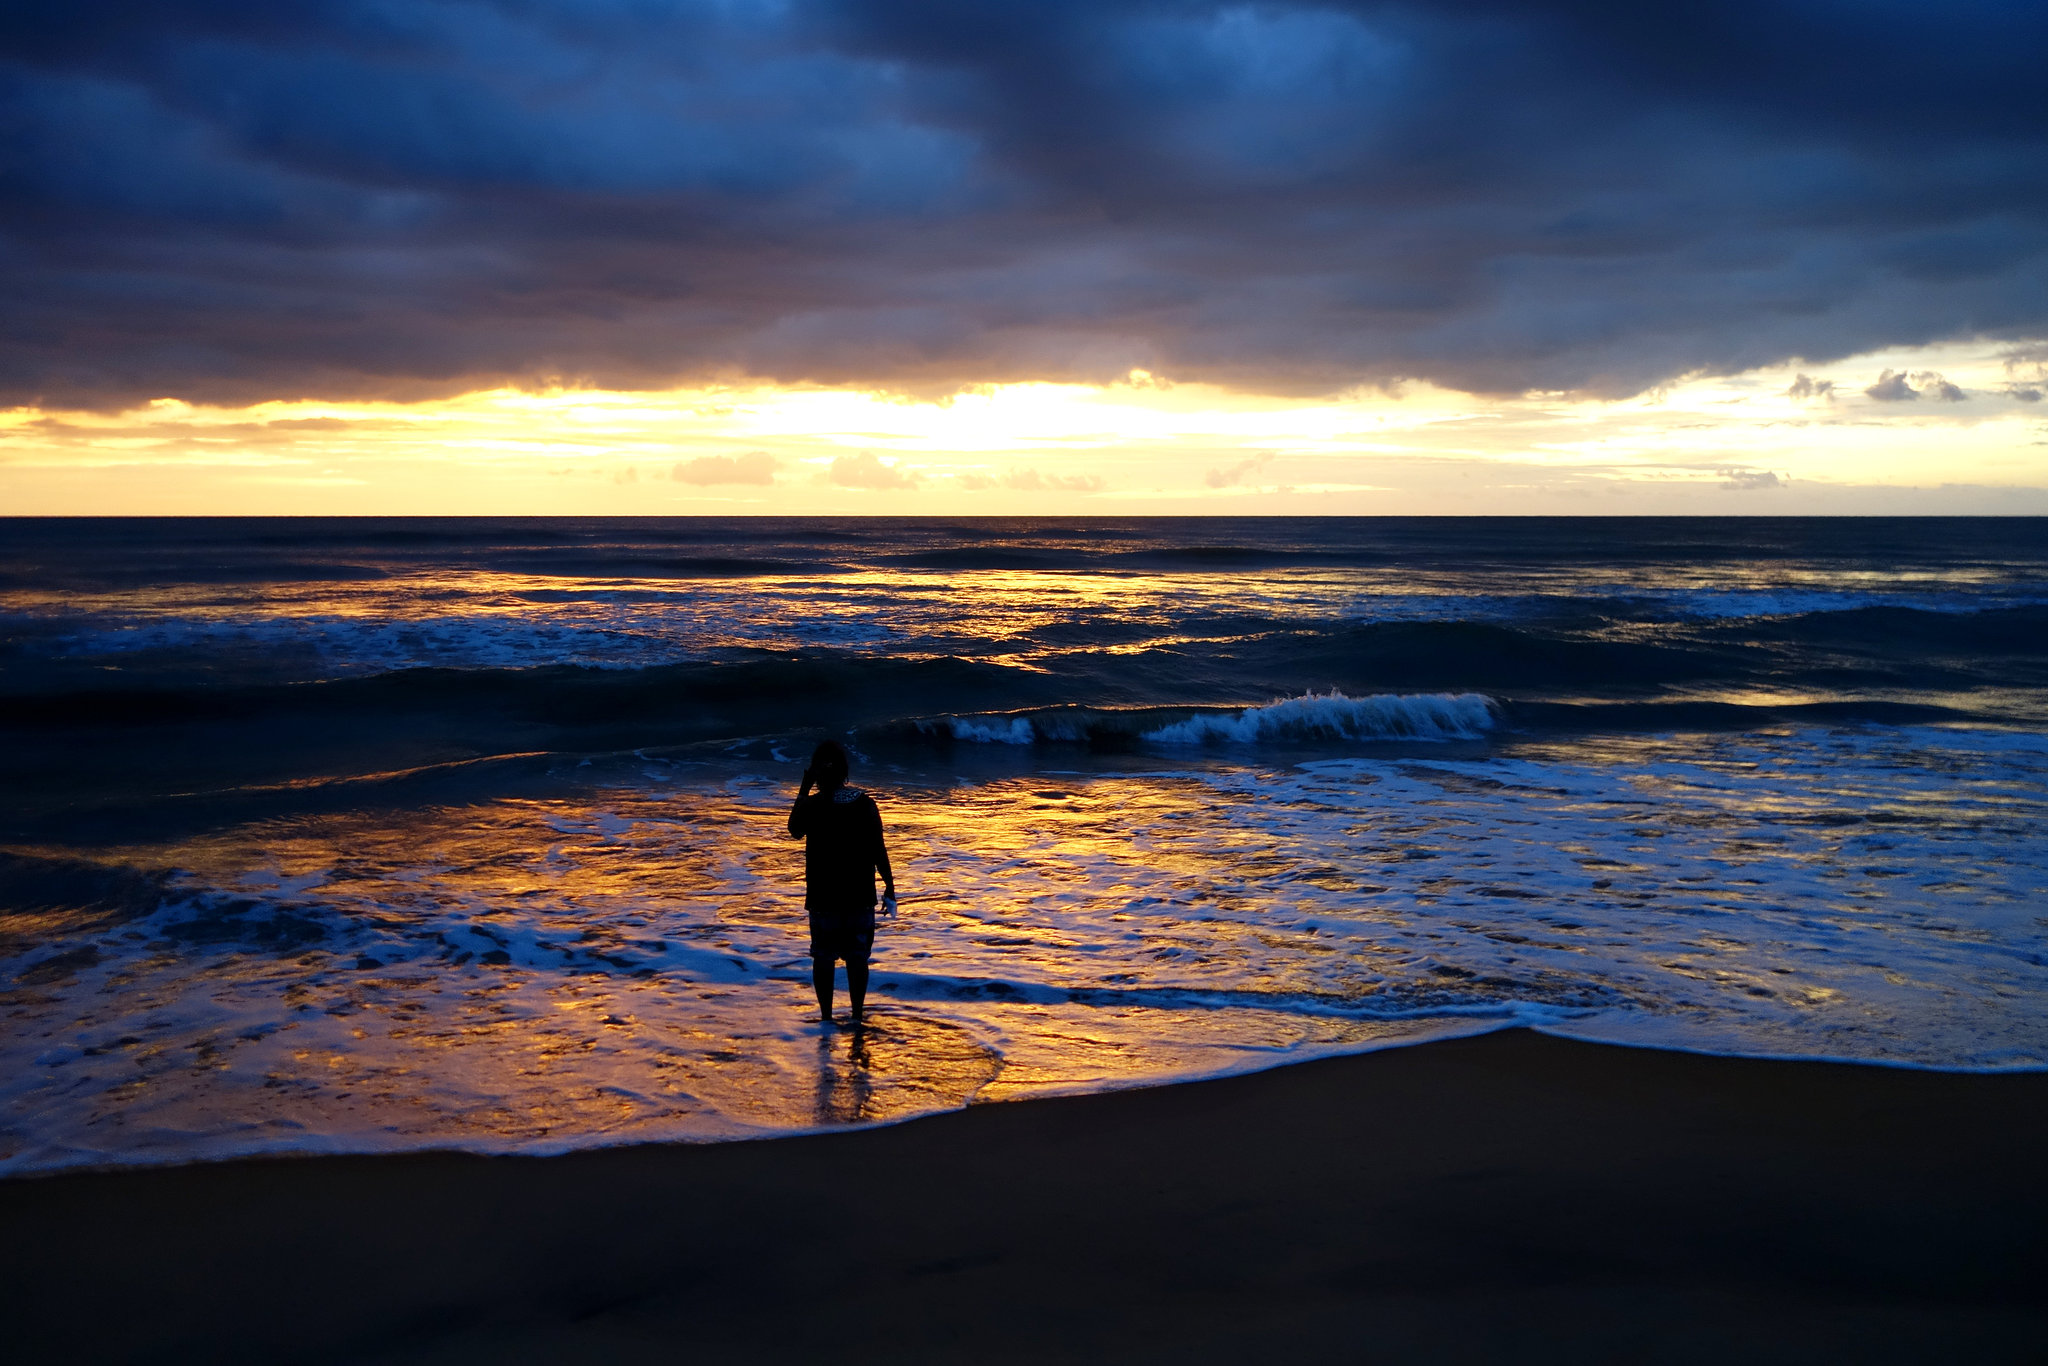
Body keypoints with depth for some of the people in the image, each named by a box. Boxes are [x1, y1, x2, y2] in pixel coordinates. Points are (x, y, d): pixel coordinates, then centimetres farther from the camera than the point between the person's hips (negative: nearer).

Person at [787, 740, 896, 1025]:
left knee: (823, 959, 10)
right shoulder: (865, 804, -8)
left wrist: (804, 788, 8)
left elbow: (795, 831, 11)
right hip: (860, 898, 1)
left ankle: (826, 1017, 12)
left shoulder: (812, 805, -12)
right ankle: (857, 1016, 16)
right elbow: (879, 851, -6)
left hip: (823, 898, -1)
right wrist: (889, 889, 2)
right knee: (857, 958, 11)